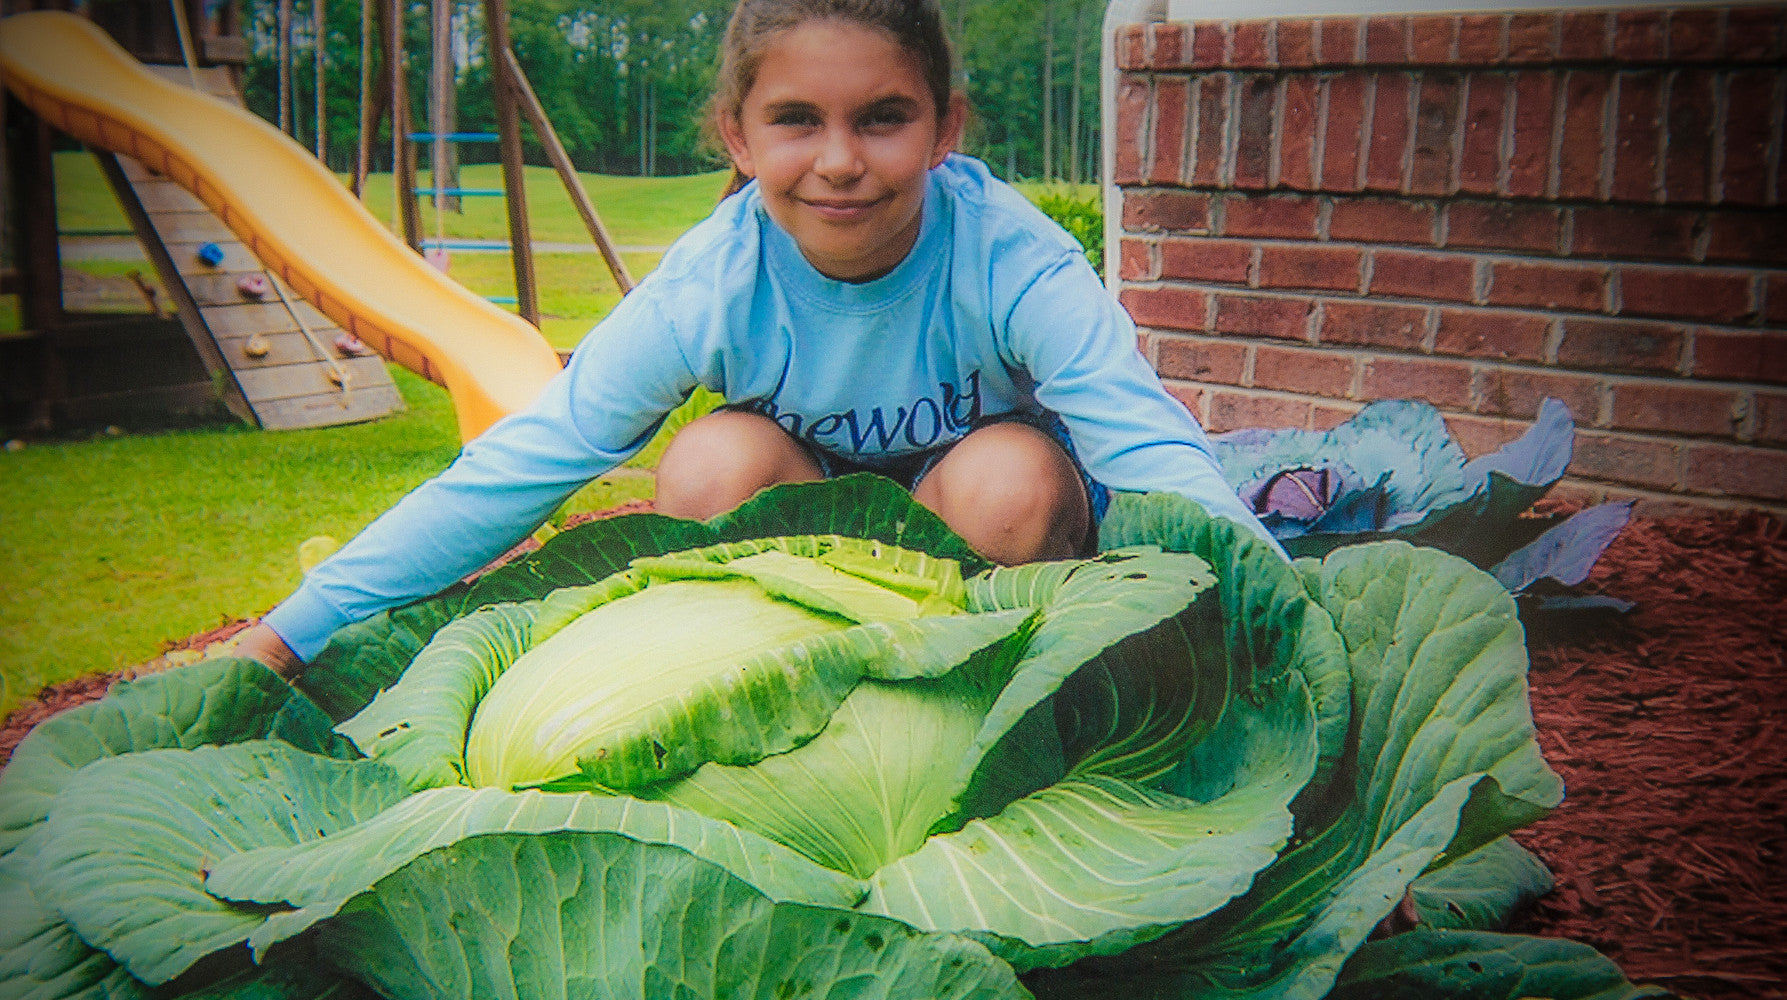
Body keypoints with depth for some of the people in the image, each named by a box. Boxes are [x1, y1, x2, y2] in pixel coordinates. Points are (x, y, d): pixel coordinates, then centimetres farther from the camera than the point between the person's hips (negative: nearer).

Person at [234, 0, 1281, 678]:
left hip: (985, 531, -1)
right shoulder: (710, 287, -24)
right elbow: (517, 468, -23)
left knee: (1012, 475, -34)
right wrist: (283, 638, -26)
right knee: (717, 461, -29)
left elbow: (1154, 451, -36)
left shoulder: (1012, 260, -29)